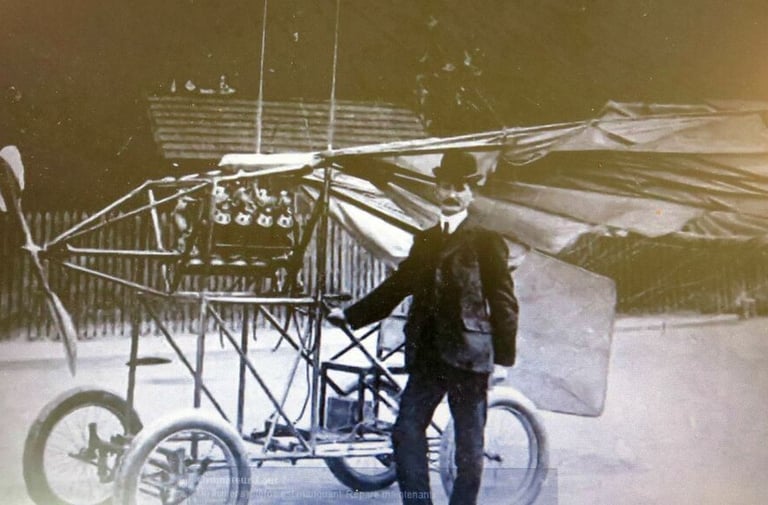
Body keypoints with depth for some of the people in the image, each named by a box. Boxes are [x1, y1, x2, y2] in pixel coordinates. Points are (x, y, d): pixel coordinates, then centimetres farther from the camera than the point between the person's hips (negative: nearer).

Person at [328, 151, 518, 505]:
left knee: (469, 445, 3)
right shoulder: (424, 240, 15)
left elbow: (504, 302, -4)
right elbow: (396, 286, 17)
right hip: (426, 356, 5)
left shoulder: (486, 242, -1)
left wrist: (503, 358, -8)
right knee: (406, 433, -1)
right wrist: (350, 314, 12)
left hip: (468, 356, -5)